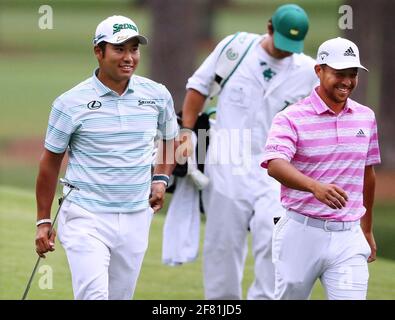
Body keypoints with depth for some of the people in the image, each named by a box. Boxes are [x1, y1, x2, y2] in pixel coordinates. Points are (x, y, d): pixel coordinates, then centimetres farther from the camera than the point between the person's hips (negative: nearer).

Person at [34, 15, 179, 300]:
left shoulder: (157, 95, 4)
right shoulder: (71, 103, -6)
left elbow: (171, 138, 23)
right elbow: (51, 161, 4)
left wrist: (161, 179, 6)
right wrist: (43, 221, 5)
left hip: (136, 219, 4)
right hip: (86, 218, -4)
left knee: (121, 296, 9)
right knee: (93, 294, -20)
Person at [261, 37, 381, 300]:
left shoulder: (366, 118, 11)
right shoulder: (291, 118, -7)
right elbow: (275, 164, -25)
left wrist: (367, 229, 27)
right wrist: (315, 186, -43)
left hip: (348, 238, 3)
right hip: (302, 233, -3)